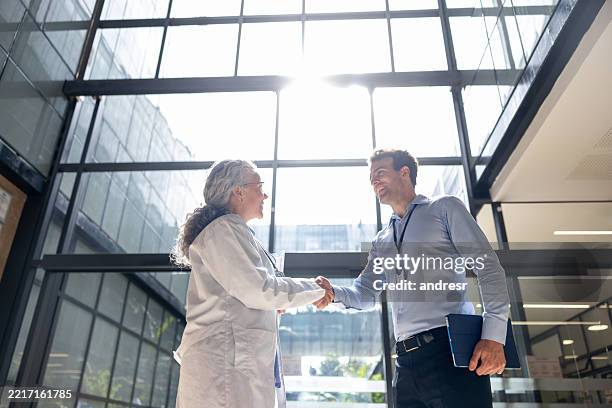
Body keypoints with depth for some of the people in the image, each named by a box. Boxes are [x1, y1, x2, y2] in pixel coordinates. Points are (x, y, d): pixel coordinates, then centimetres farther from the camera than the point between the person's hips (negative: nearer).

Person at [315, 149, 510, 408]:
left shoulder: (445, 209, 6)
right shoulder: (381, 240, 23)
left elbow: (488, 267, -2)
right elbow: (365, 293, 20)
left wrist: (493, 336, -14)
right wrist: (334, 293, -3)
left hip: (451, 347, -5)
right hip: (406, 361, 6)